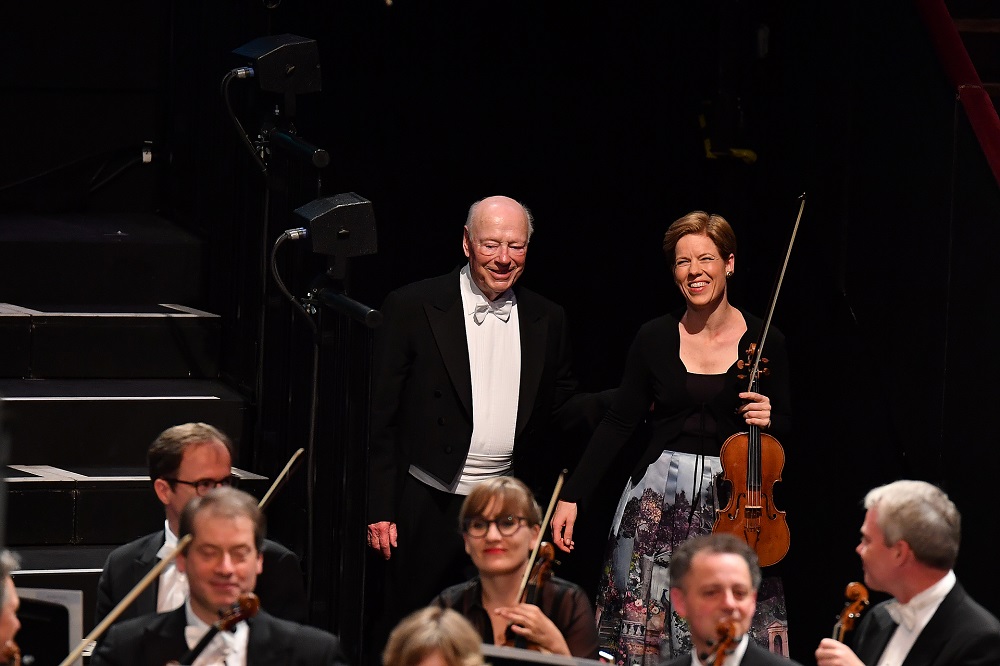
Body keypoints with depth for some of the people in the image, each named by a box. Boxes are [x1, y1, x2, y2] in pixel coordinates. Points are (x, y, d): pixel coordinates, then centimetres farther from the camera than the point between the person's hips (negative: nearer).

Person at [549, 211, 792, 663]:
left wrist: (769, 418, -16)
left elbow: (787, 426, 8)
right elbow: (619, 422, 1)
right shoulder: (655, 338, -1)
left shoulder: (765, 341, -2)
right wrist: (572, 496, -5)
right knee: (646, 620, 2)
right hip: (659, 498, 1)